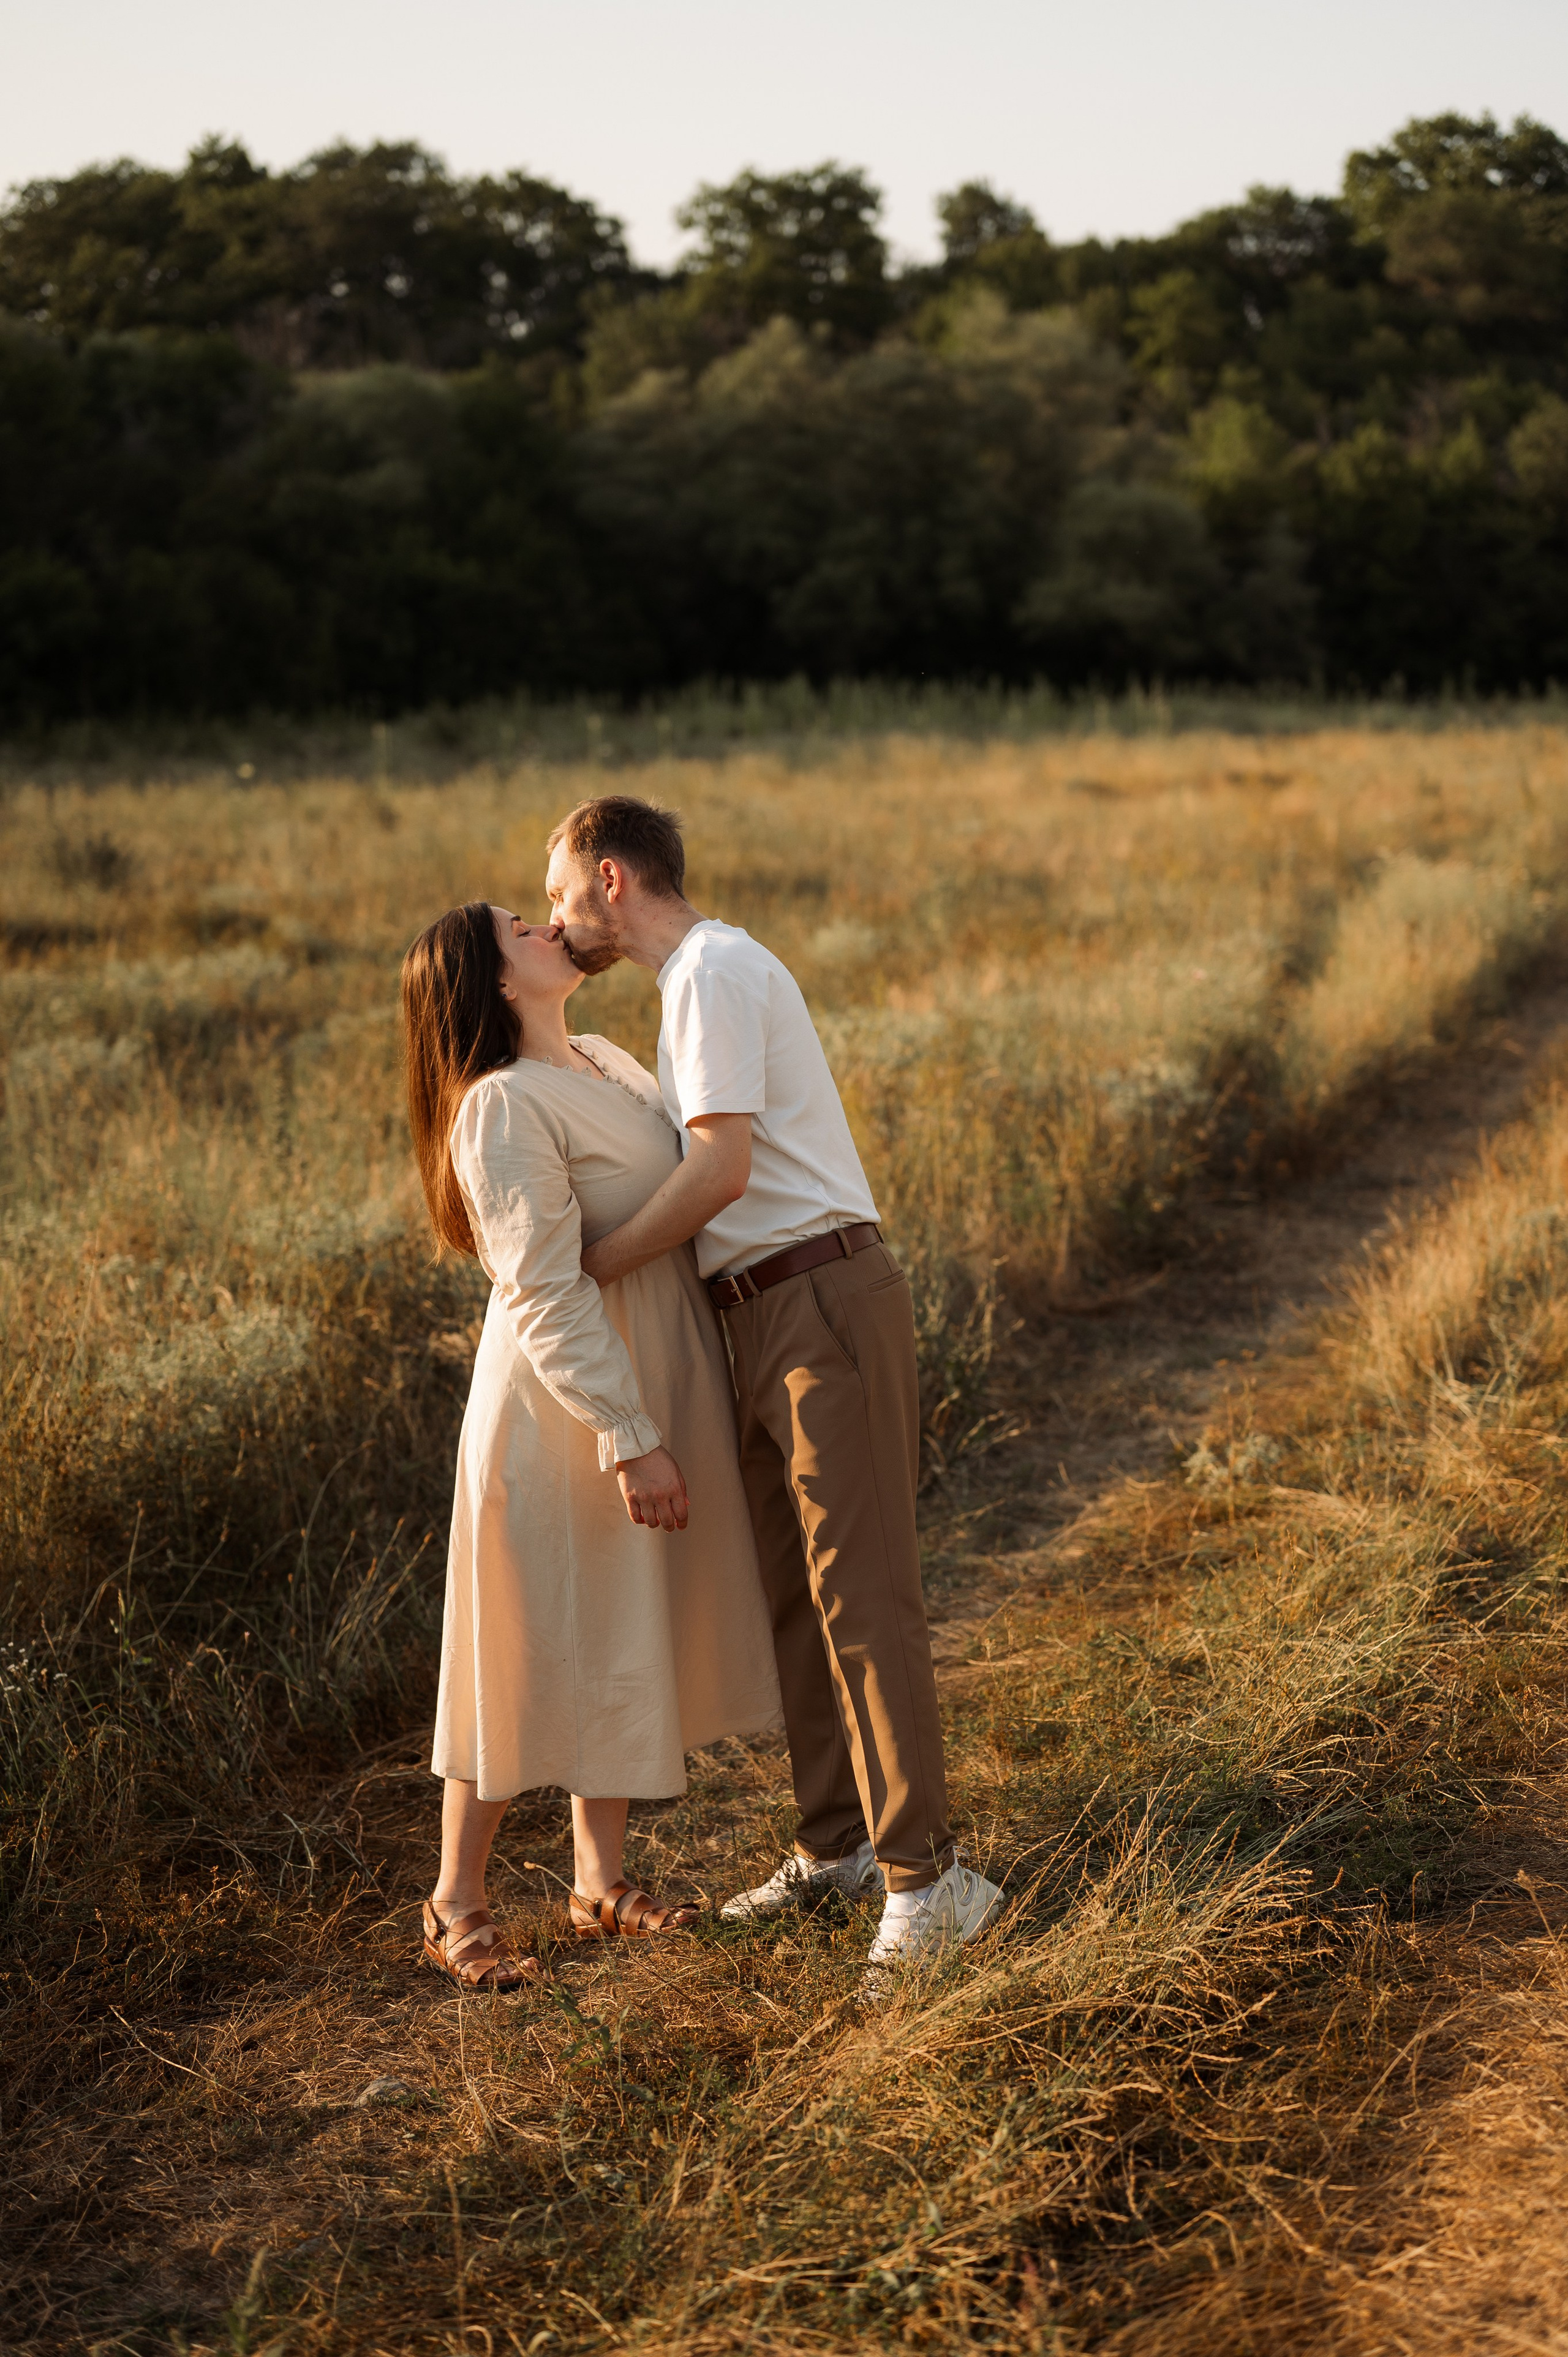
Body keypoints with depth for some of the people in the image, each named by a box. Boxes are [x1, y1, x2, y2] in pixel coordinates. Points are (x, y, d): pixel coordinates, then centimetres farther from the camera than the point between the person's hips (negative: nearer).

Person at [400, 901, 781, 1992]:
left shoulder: (606, 1060, 8)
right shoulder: (503, 1107, -20)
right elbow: (546, 1295, -24)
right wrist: (627, 1439, -25)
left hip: (658, 1379, 9)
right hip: (562, 1406, -9)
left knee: (625, 1636, 15)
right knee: (533, 1648, 1)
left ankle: (602, 1881, 27)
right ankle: (458, 1903, 15)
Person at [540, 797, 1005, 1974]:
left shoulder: (715, 970, -11)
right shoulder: (704, 975, 21)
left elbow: (722, 1168, -20)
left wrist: (586, 1270, -13)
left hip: (823, 1301, -10)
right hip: (767, 1321, 10)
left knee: (861, 1586, -11)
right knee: (795, 1586, 13)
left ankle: (925, 1872, -8)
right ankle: (837, 1842, 22)